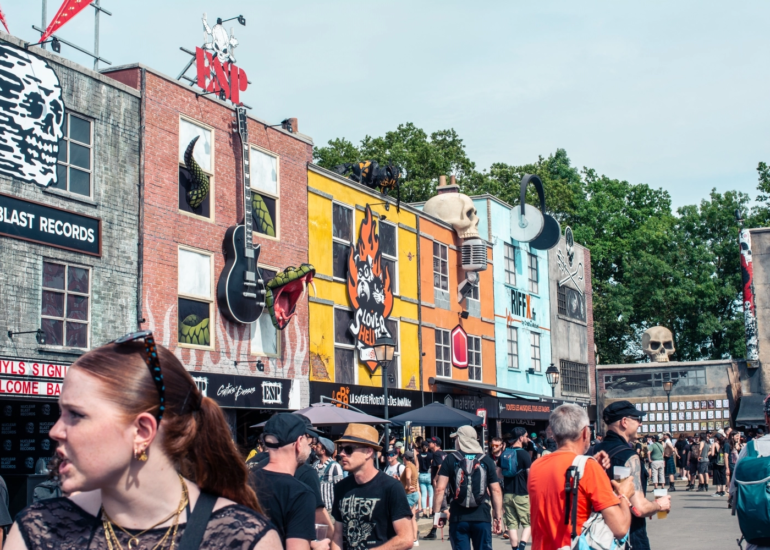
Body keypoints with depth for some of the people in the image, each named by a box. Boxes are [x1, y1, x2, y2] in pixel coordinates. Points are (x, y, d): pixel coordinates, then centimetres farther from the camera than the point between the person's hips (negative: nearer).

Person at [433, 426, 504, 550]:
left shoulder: (450, 459, 1)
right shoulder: (486, 460, 5)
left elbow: (440, 489, -6)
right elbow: (496, 491, 2)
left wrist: (437, 513, 0)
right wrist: (498, 517, 6)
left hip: (458, 518, -1)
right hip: (482, 517, 1)